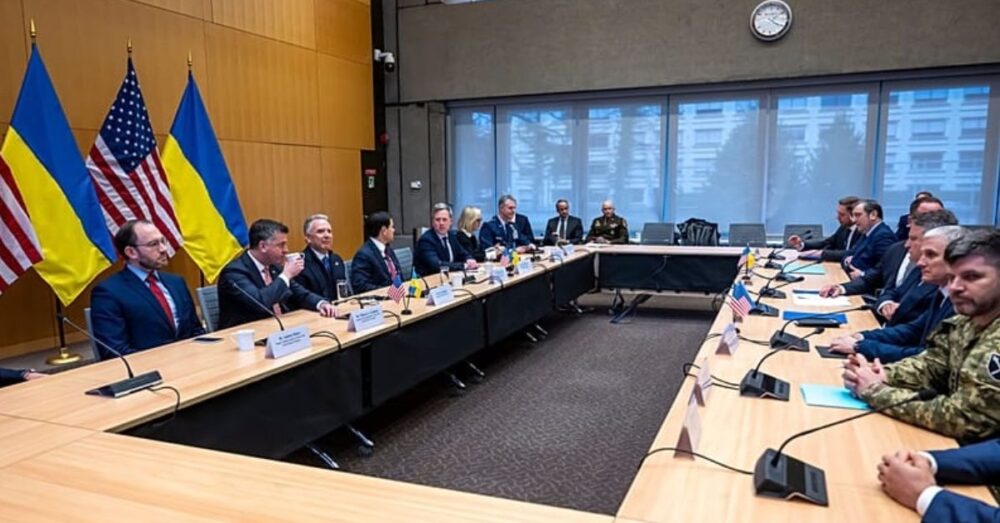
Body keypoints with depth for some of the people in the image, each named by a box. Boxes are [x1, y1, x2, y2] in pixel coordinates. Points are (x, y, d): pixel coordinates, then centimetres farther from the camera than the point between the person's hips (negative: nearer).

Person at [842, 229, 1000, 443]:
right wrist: (878, 375, -14)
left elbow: (962, 419, -27)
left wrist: (875, 391, -19)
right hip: (957, 445, 6)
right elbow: (930, 365, 5)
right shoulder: (967, 321, 0)